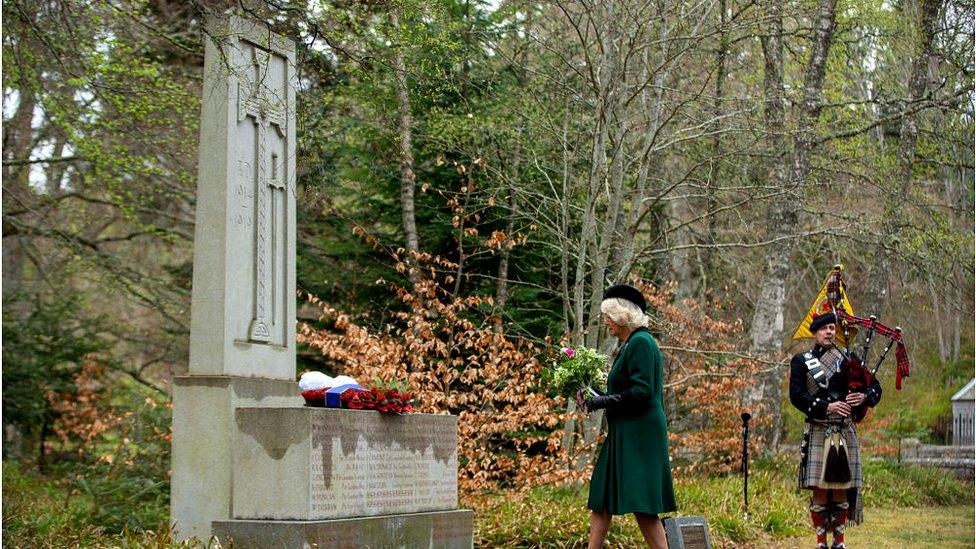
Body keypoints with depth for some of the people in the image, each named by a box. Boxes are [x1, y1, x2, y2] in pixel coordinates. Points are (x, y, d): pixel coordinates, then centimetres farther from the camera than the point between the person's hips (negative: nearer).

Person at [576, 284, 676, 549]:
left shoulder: (641, 342, -13)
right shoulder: (629, 345, 17)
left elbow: (642, 392, -20)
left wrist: (602, 401, -14)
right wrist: (595, 396, 9)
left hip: (639, 435, -10)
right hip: (622, 434, 10)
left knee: (643, 506, -8)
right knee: (601, 501, 10)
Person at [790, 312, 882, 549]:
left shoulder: (848, 358, 11)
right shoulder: (801, 361, 5)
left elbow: (875, 386, 10)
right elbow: (797, 395, -6)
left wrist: (864, 397, -13)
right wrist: (827, 407, -17)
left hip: (845, 432, 2)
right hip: (817, 433, -2)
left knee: (842, 489, 5)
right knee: (819, 489, -2)